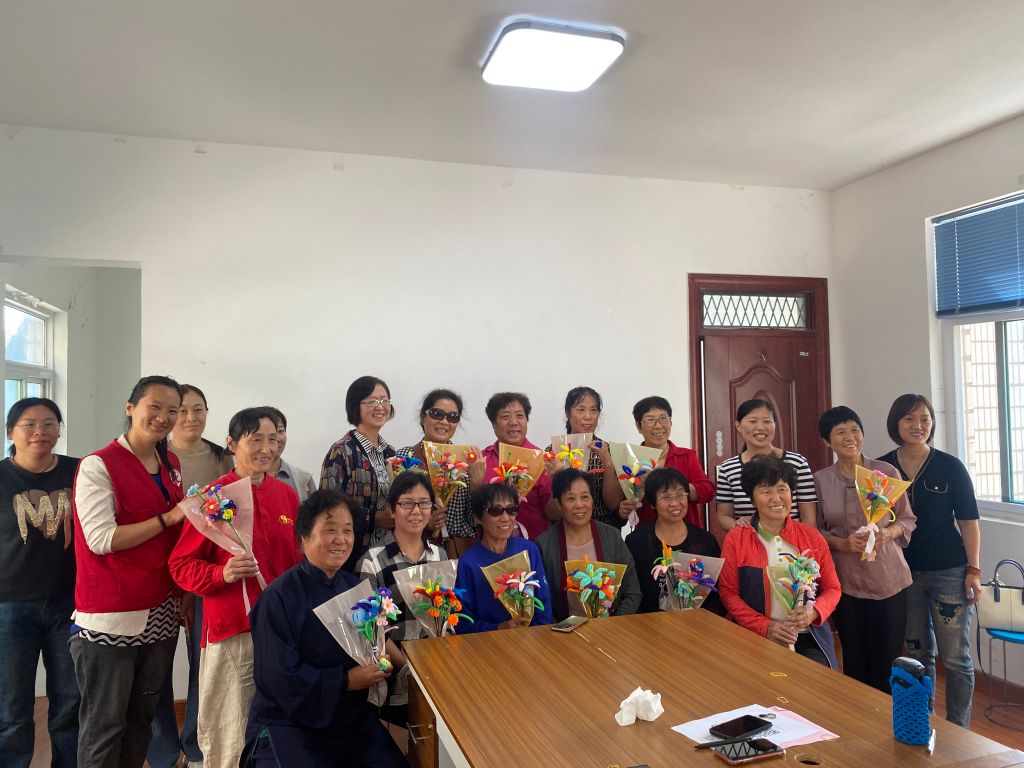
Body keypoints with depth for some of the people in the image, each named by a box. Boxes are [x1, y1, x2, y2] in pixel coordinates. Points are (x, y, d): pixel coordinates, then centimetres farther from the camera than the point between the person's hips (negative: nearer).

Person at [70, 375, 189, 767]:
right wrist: (168, 518, -21)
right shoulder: (98, 465, -10)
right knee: (104, 724, 4)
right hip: (110, 616, -6)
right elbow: (100, 539, -18)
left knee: (142, 718, 15)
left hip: (161, 613, 6)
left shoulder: (172, 465, 9)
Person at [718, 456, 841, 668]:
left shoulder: (812, 537, 7)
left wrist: (813, 612, -9)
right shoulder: (735, 539, 1)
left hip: (810, 638, 2)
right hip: (758, 638, -2)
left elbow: (832, 588, 12)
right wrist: (765, 627, -12)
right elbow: (728, 593, 0)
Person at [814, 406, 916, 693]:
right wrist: (842, 543, -16)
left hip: (888, 578, 0)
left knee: (888, 660, 5)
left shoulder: (887, 472, -2)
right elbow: (815, 531, 2)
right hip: (845, 580, 1)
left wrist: (888, 533, -16)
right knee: (855, 660, 13)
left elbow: (907, 519, 4)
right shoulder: (820, 480, -1)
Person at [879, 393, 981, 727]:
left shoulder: (950, 467, -6)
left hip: (948, 572, -2)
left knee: (955, 657, 4)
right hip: (904, 573, 2)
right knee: (918, 653, 15)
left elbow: (968, 521, -3)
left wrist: (973, 570, -8)